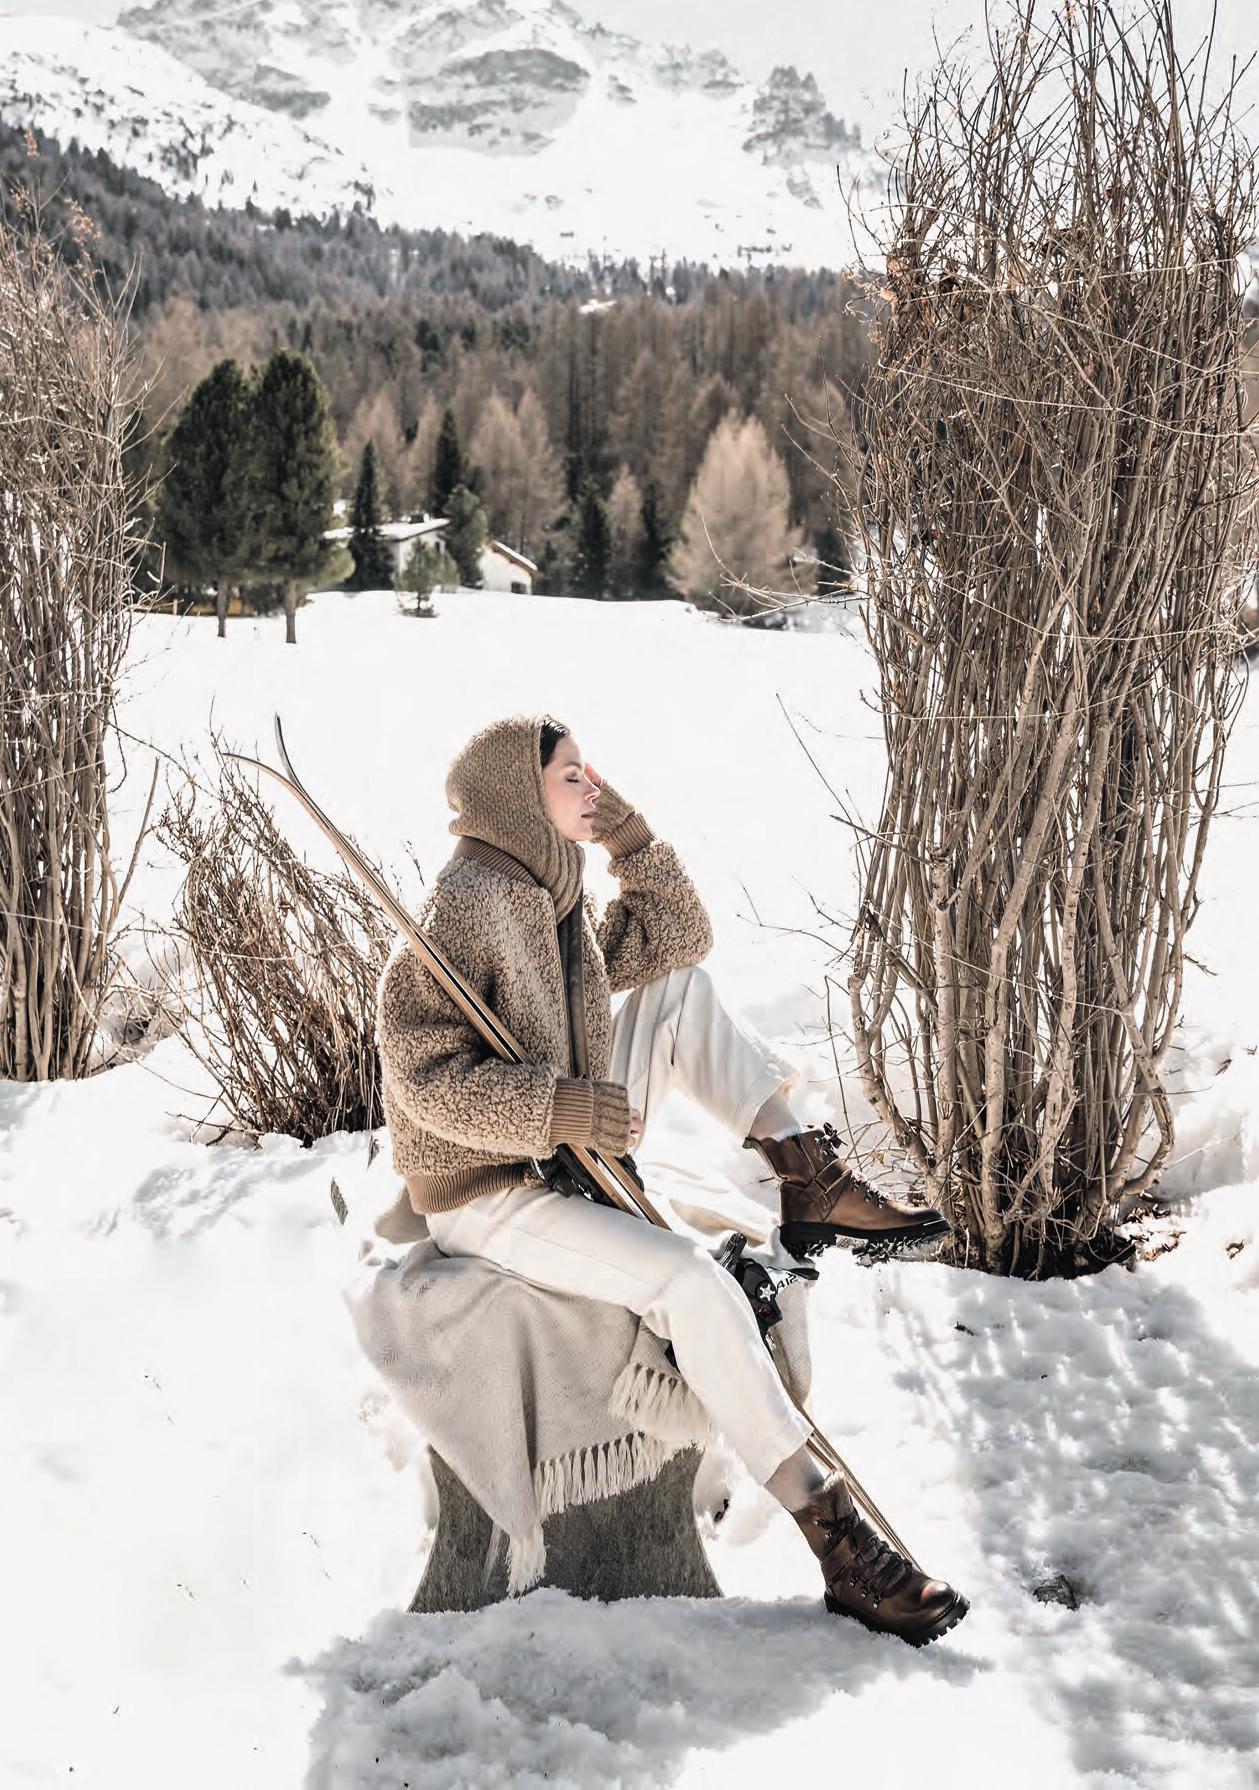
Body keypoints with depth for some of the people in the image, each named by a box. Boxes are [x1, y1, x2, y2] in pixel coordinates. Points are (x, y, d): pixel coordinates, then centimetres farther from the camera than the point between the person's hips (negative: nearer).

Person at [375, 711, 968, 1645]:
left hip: (568, 1155, 9)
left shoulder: (557, 894, 7)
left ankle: (807, 1171, 2)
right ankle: (838, 1539, -22)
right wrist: (567, 1109, -30)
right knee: (690, 1279, -28)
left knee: (685, 985, 8)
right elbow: (424, 1078, -25)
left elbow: (679, 937, 12)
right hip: (490, 1197, -9)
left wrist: (631, 835, 1)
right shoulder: (469, 903, -21)